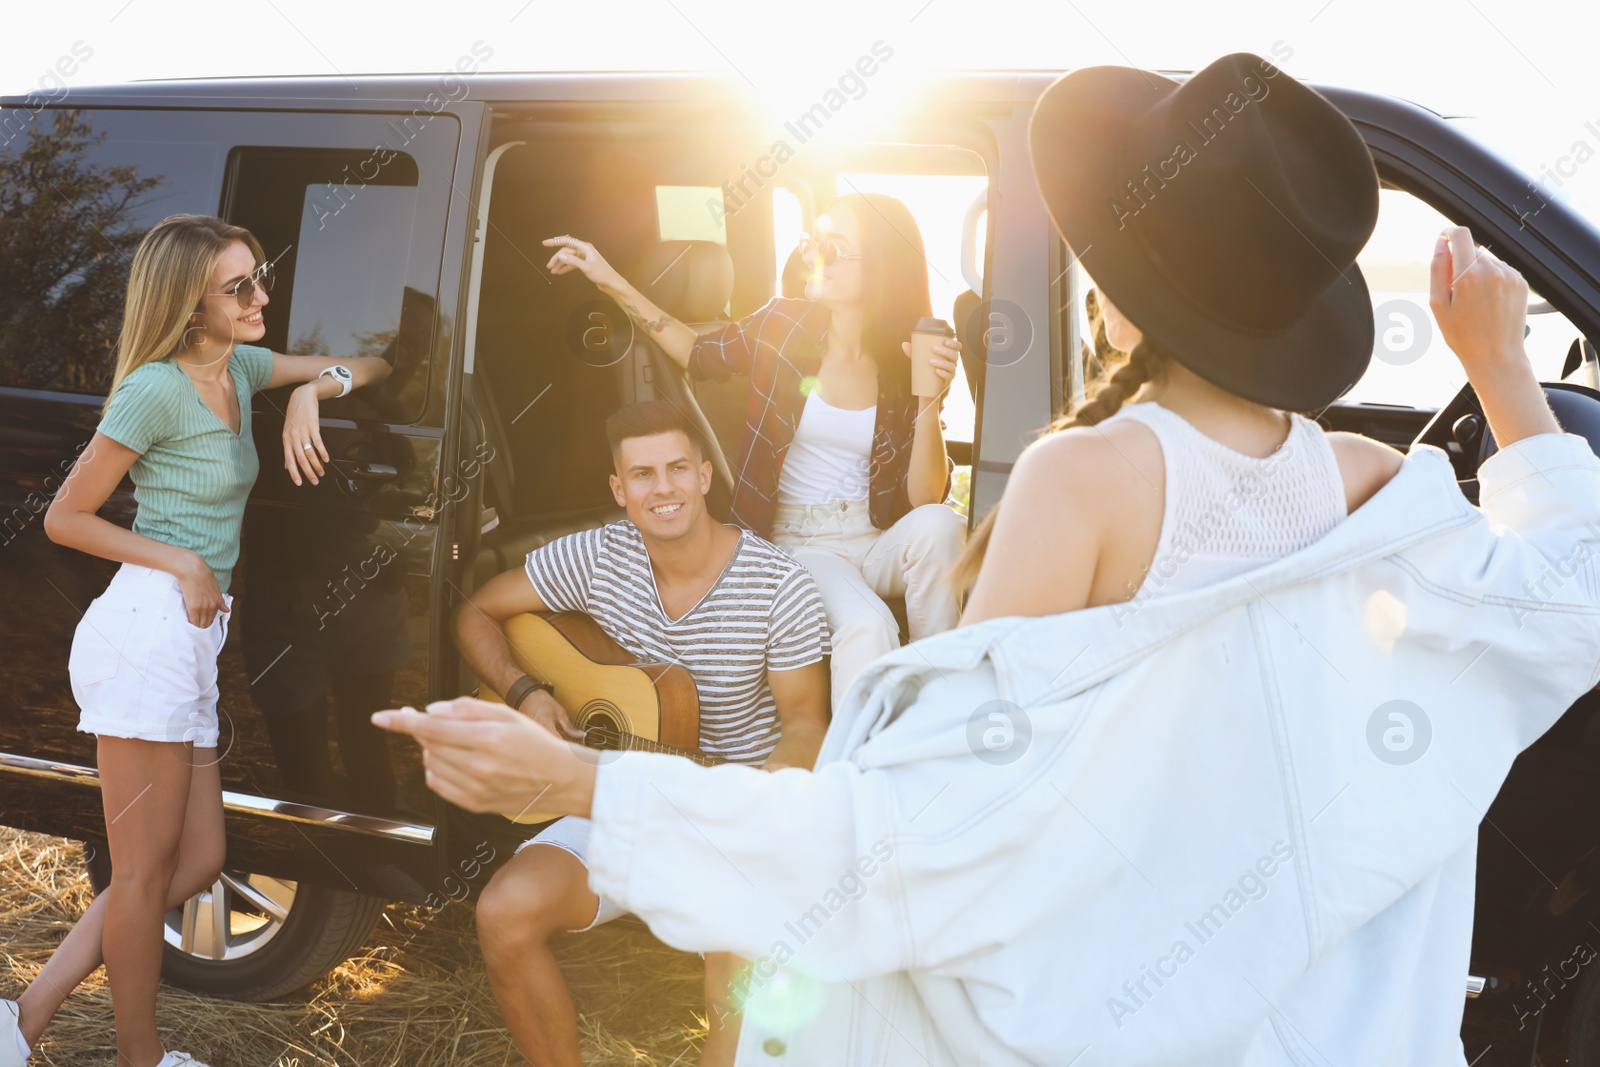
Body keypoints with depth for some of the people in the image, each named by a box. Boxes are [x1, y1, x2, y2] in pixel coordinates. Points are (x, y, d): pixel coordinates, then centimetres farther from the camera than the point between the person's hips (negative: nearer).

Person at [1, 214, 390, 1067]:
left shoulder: (239, 368, 12)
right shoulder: (156, 388, -11)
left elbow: (367, 368, 20)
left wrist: (312, 389, 0)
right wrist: (181, 563, -9)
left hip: (189, 640, 9)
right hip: (148, 631, -9)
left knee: (196, 861, 10)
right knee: (146, 869, 1)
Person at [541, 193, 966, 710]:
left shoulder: (912, 358, -6)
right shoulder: (784, 324, -4)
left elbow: (923, 498, -12)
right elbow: (699, 353, 18)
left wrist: (931, 401, -26)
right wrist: (612, 282, 13)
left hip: (882, 541, 1)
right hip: (802, 544, -1)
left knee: (938, 524, -33)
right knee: (868, 627, -33)